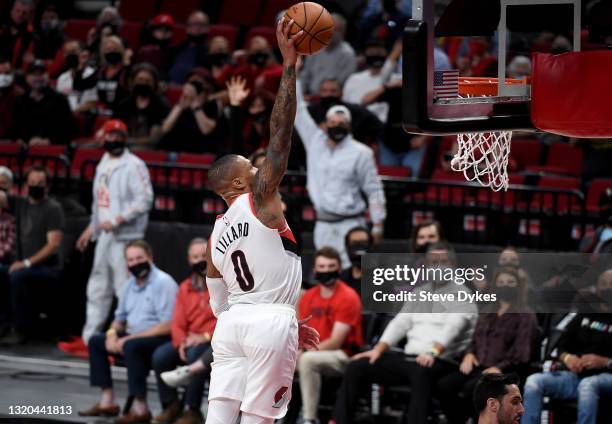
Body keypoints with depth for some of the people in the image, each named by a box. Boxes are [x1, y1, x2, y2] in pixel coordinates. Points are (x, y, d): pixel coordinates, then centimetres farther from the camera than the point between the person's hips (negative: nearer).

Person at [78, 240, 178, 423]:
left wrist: (130, 338, -23)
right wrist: (113, 333, -3)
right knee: (96, 341, 5)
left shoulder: (163, 283, -15)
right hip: (135, 336, 9)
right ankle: (107, 401, 0)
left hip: (159, 339, -9)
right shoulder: (130, 285, 13)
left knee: (131, 346, -35)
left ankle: (140, 408, -31)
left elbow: (167, 326, -23)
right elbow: (120, 318, 23)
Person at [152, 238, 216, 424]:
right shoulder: (185, 288, 15)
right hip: (191, 340, 6)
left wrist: (205, 336, -19)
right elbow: (178, 323, 10)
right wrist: (181, 342, -12)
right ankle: (171, 405, -3)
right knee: (160, 356, -19)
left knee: (195, 354, -36)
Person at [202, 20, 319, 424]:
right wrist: (290, 66, -8)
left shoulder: (216, 238, 17)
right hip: (271, 322, -7)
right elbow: (280, 137, -9)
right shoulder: (259, 201, -3)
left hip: (232, 324, 7)